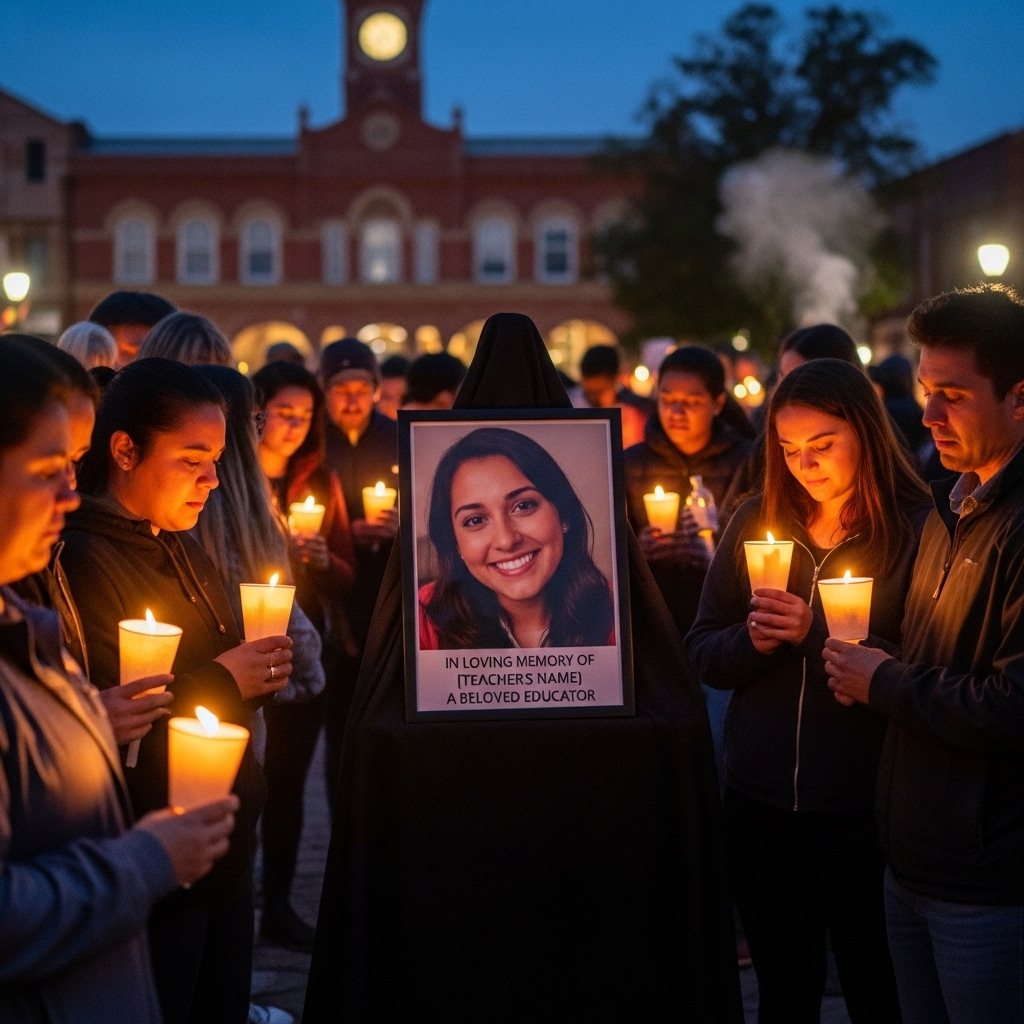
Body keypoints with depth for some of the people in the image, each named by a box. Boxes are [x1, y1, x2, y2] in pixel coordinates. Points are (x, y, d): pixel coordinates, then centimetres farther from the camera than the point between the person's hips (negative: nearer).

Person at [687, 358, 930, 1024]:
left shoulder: (917, 532, -8)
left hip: (864, 813, -3)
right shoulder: (756, 524, 5)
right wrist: (752, 639, -14)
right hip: (761, 810, 3)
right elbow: (704, 655, 6)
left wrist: (813, 634, -21)